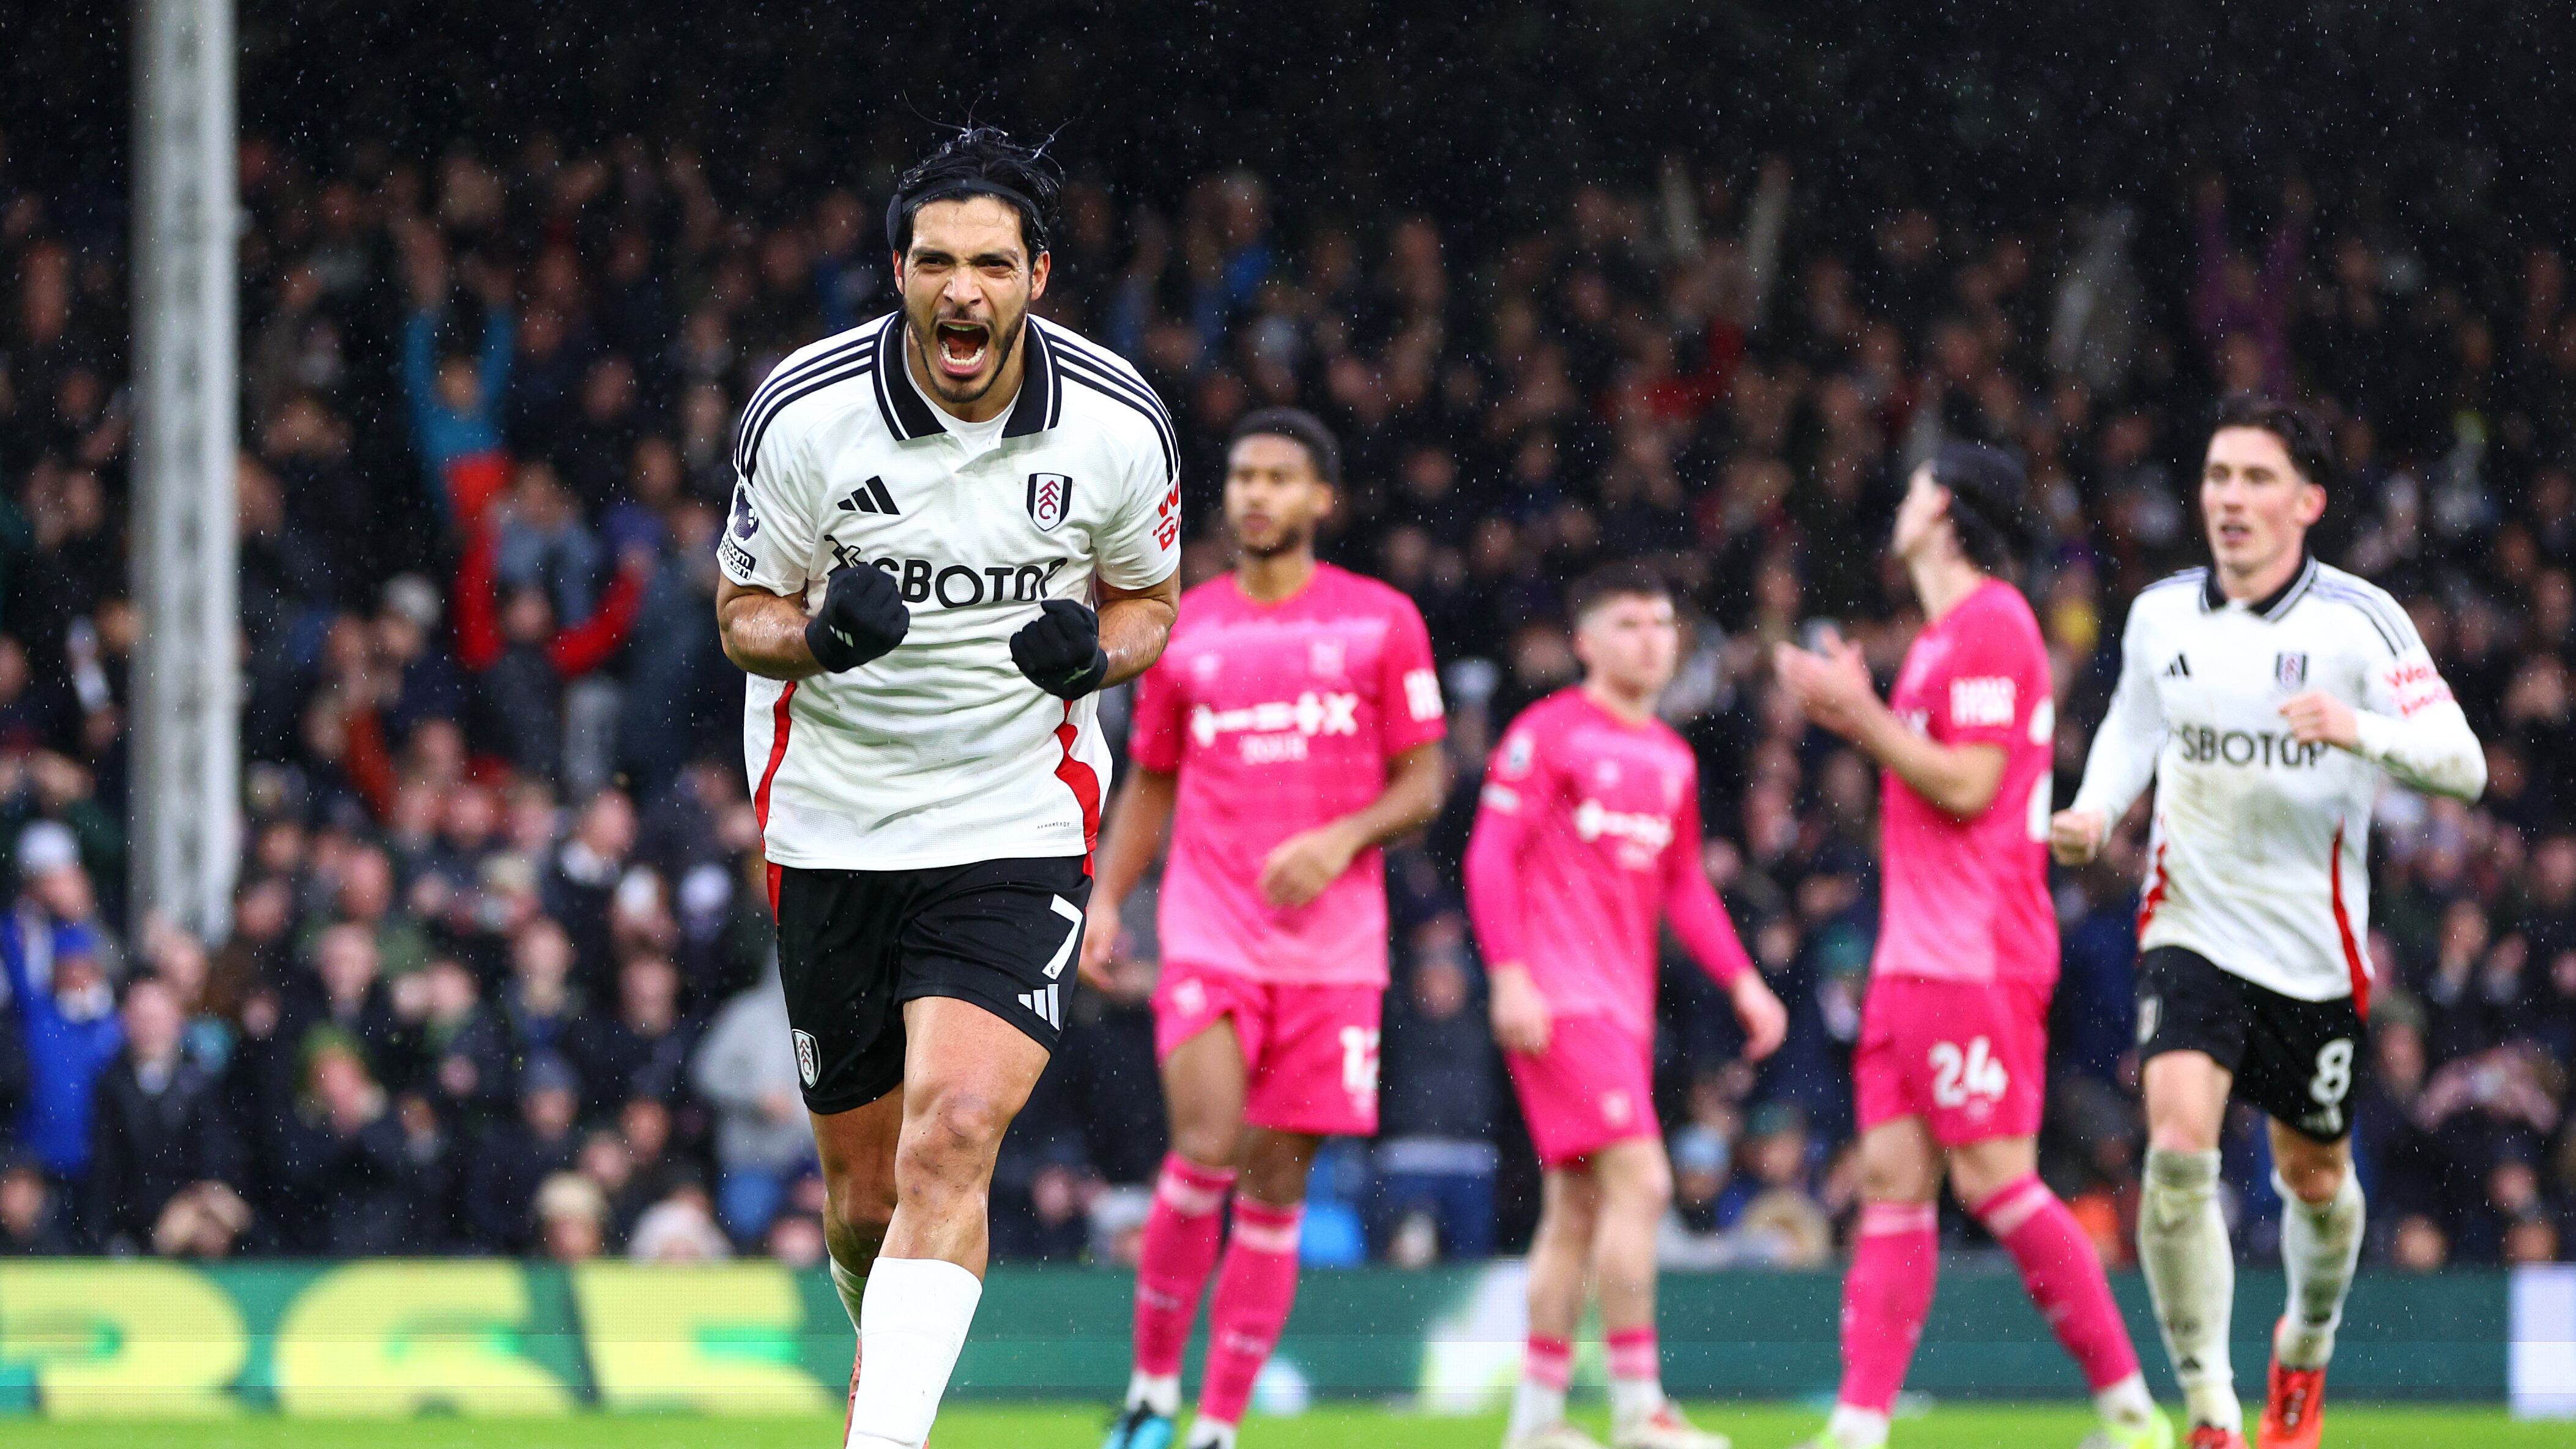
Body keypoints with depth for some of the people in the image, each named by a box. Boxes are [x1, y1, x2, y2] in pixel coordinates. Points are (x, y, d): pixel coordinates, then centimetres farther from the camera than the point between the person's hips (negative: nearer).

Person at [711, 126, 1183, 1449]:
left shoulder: (1117, 426, -7)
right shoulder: (805, 413, -10)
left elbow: (1149, 596, 10)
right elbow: (744, 615, 1)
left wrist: (1096, 649, -14)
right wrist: (821, 635, -23)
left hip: (1018, 829, -1)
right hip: (833, 828, 1)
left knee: (953, 1140, -22)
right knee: (867, 1198, 8)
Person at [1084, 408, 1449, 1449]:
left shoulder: (1381, 622, 4)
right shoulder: (1183, 630, 9)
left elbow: (1423, 784, 5)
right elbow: (1148, 786, 17)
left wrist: (1341, 839, -14)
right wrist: (1105, 900, 3)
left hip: (1332, 950, 0)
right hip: (1208, 938, 0)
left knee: (1275, 1186, 1)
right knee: (1206, 1150, -18)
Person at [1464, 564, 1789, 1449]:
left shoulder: (1672, 759, 17)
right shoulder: (1548, 734, -5)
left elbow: (1683, 885, 24)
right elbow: (1490, 856, -8)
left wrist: (1742, 980, 15)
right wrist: (1510, 974, -17)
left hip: (1621, 1007, 8)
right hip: (1558, 1000, -8)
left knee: (1578, 1209, 9)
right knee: (1638, 1181, -16)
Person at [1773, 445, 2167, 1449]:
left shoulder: (1990, 624, -11)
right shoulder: (1947, 633, 19)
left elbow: (1968, 787, -17)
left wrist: (1862, 716, -12)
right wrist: (1858, 715, 17)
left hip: (1976, 959, -10)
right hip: (1914, 954, 10)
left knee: (1995, 1180, -10)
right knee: (1891, 1180, 3)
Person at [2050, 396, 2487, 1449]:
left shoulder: (2360, 621, -10)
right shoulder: (2160, 617, 1)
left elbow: (2463, 767, -15)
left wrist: (2361, 730, -33)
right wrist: (2095, 809, 2)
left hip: (2315, 952, -1)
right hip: (2192, 932, 1)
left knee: (2315, 1180, 14)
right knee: (2178, 1150, -21)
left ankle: (2306, 1347, 47)